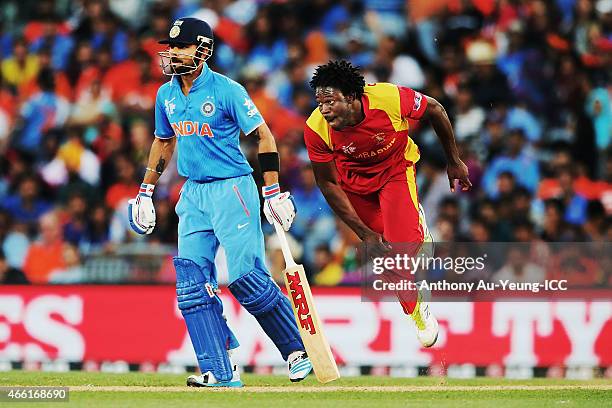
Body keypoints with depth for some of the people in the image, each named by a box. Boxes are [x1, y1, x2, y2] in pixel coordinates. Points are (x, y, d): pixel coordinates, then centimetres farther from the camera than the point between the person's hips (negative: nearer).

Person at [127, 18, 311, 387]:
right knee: (192, 282, -4)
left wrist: (273, 193, -13)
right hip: (193, 193, 7)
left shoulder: (227, 91, -11)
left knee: (247, 278, -11)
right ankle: (221, 372, -1)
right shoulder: (166, 96, 9)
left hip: (232, 189, -7)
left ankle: (299, 350, 8)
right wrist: (146, 192, 24)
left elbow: (264, 136, -8)